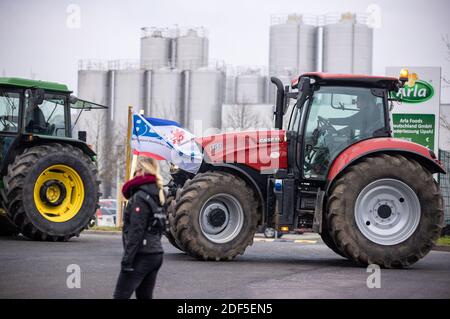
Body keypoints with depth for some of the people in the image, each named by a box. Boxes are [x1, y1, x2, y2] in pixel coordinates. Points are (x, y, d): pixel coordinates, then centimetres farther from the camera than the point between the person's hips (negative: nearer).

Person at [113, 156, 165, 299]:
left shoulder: (140, 197, -14)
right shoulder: (156, 195, 13)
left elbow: (136, 231, -18)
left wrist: (127, 260, -17)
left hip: (142, 255, -9)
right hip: (156, 254, 9)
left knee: (121, 295, -7)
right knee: (145, 296, 11)